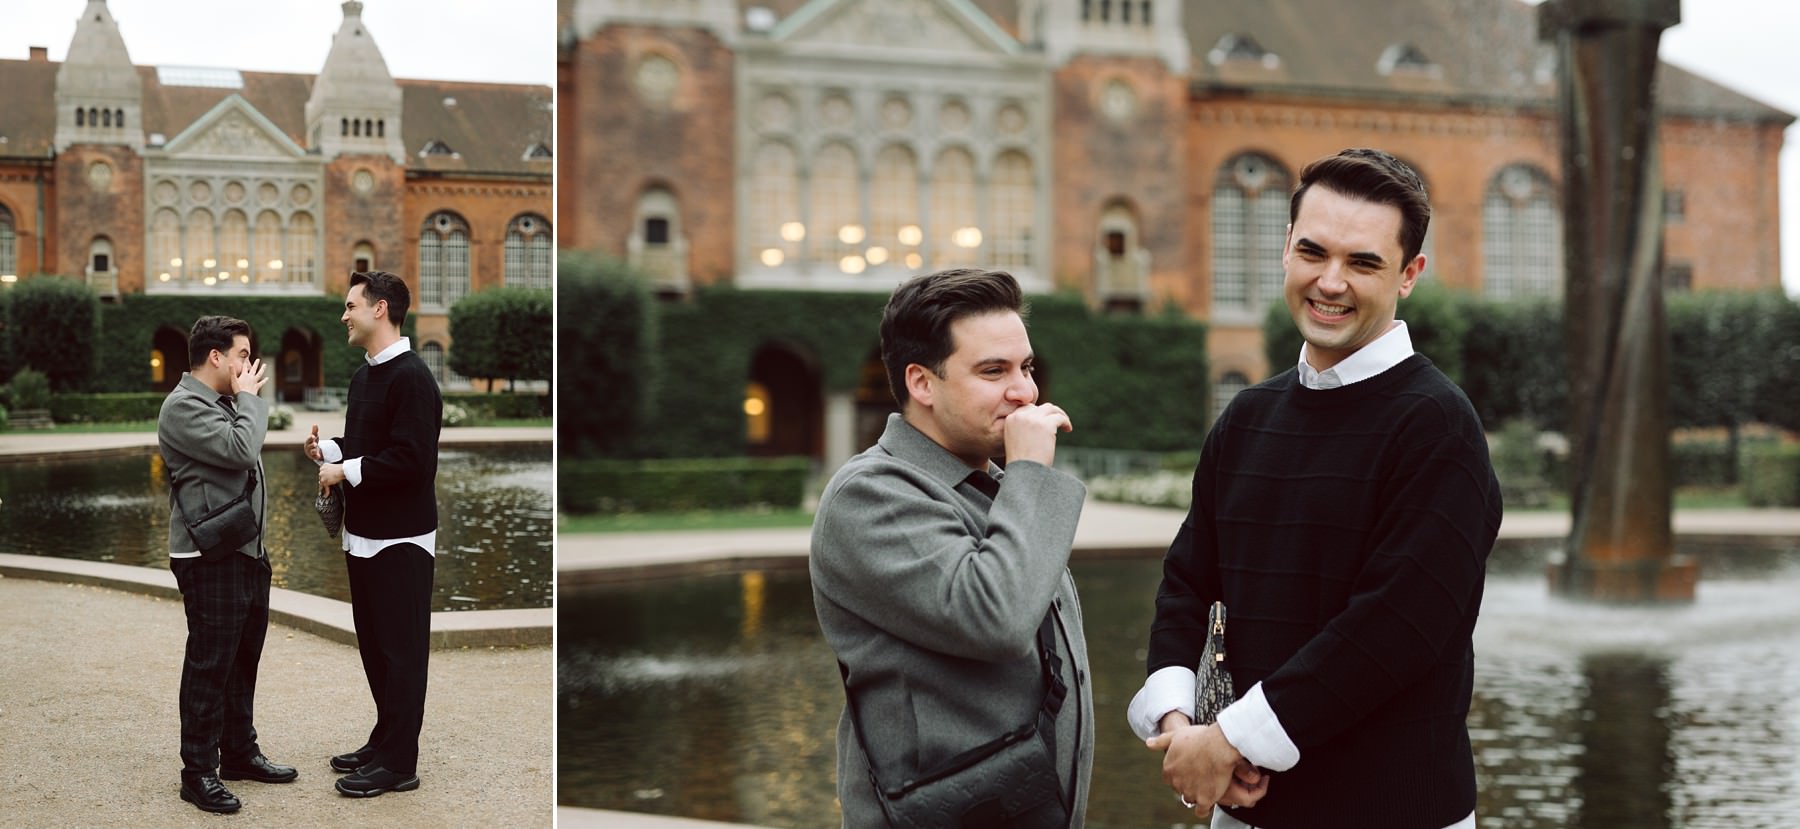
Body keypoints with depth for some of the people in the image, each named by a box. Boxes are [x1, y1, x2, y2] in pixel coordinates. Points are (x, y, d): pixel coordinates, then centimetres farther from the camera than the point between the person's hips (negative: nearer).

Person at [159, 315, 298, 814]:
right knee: (210, 664, -6)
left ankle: (240, 753, 28)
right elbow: (241, 450, -24)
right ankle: (199, 773, 0)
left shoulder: (225, 403, 18)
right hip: (210, 559, -10)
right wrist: (249, 397, -12)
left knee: (243, 659, 16)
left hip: (246, 552, 10)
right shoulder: (184, 406, -13)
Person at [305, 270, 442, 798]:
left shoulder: (411, 377, -17)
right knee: (373, 644, 16)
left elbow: (412, 459, -24)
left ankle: (399, 763, 5)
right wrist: (327, 451, 3)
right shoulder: (363, 376, 13)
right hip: (363, 535, 9)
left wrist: (346, 472, -17)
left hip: (400, 539, -9)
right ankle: (384, 741, 27)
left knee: (400, 650, -1)